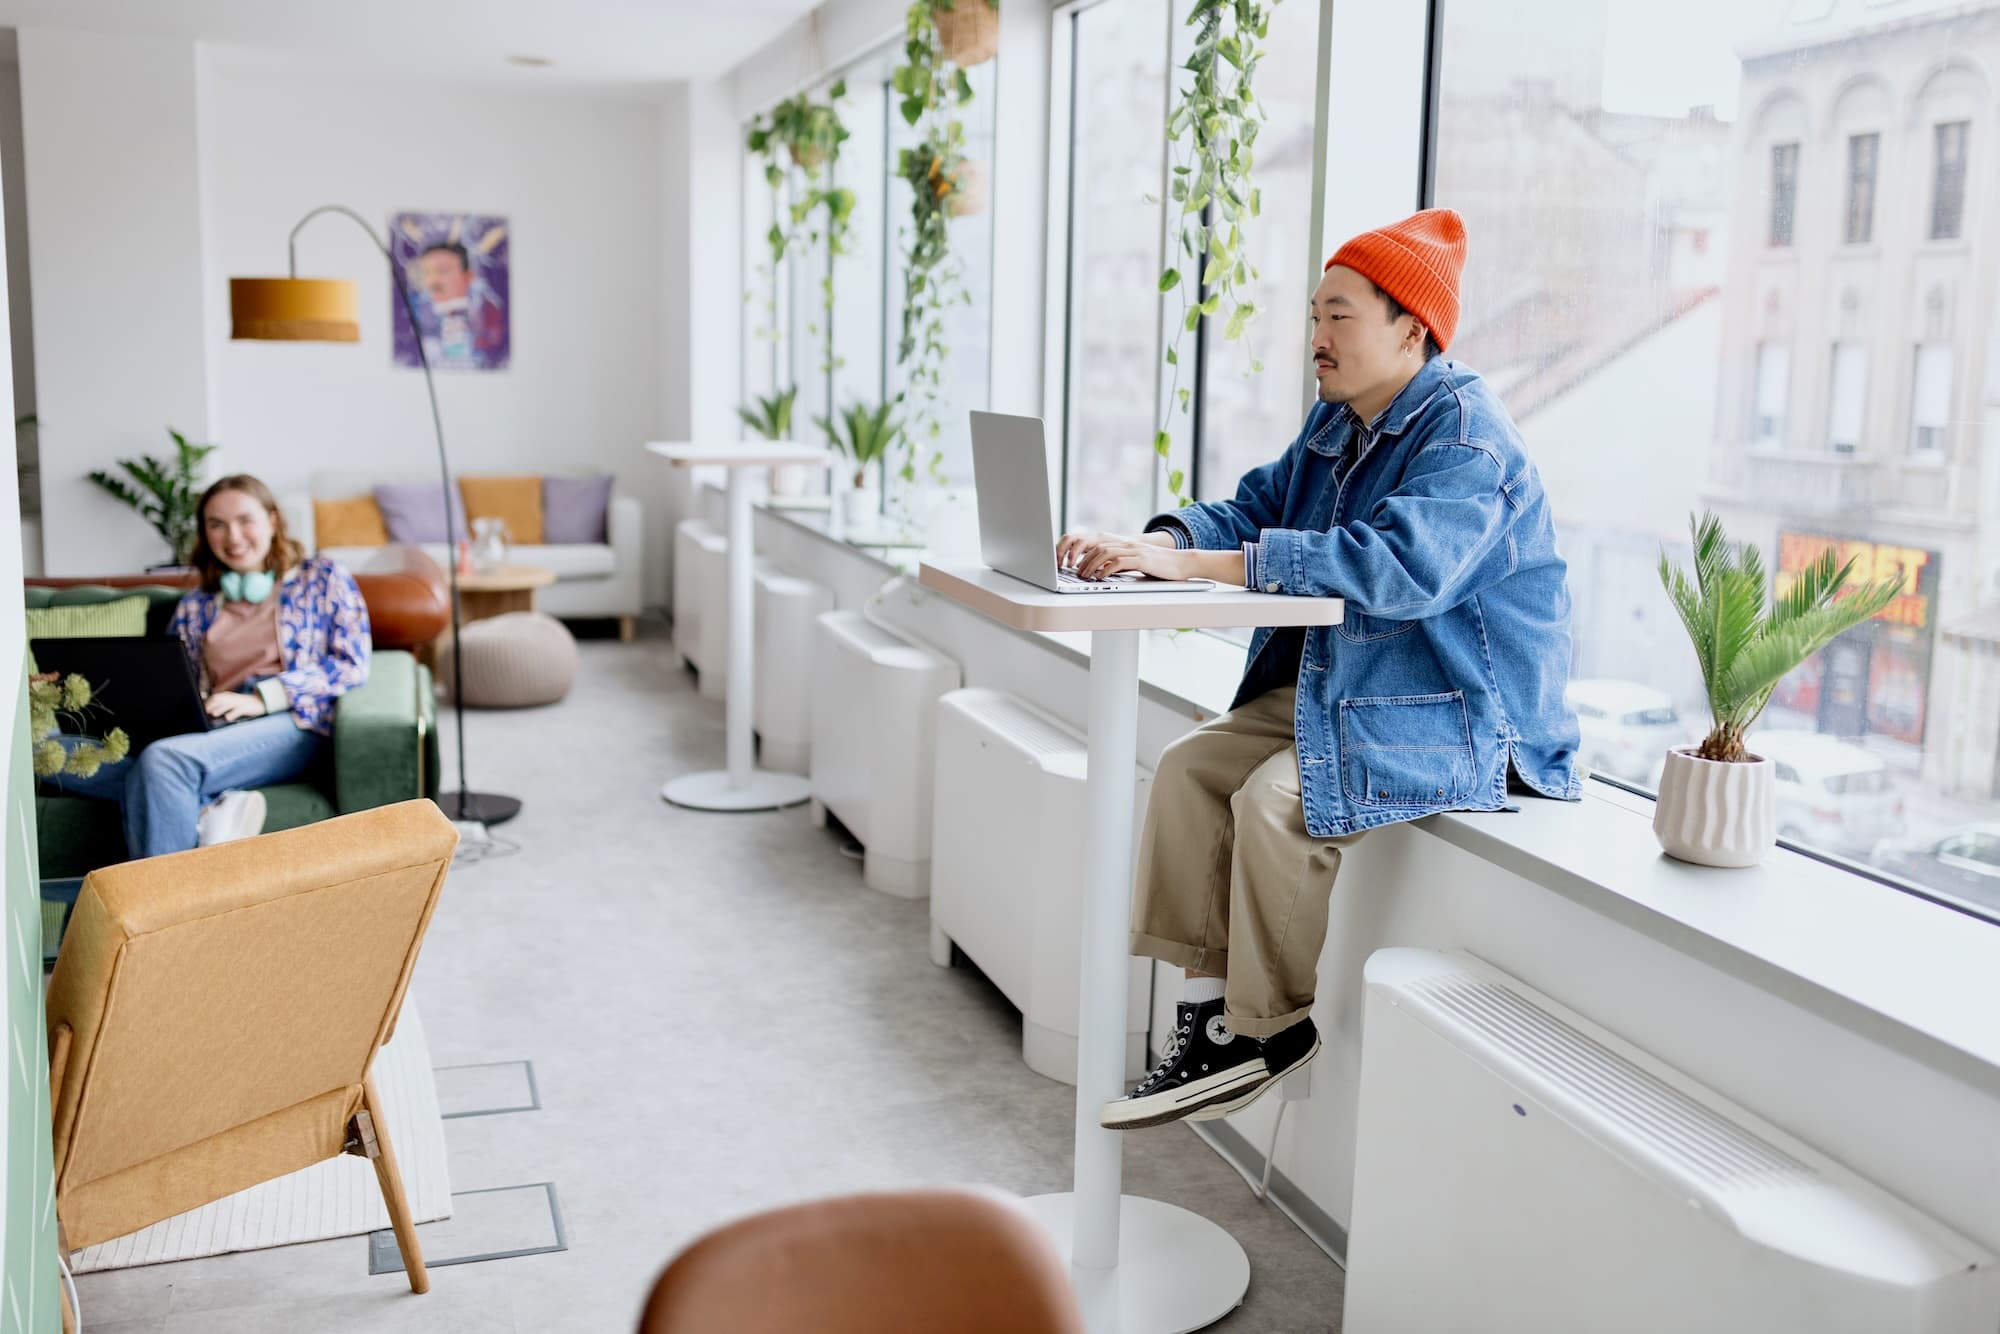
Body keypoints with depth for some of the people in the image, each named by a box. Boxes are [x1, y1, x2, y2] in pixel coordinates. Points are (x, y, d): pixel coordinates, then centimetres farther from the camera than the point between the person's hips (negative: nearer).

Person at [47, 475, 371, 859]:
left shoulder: (322, 578, 13)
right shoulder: (195, 607, 26)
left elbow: (352, 664, 1)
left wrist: (262, 697, -12)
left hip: (290, 726, -5)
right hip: (214, 731, 5)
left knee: (163, 760, -35)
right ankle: (207, 811, -34)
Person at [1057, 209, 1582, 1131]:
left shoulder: (1465, 433, -19)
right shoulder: (1337, 420, 11)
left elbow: (1402, 564, -35)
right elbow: (1259, 508, 11)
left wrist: (1202, 564, -38)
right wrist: (1160, 542, -14)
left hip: (1462, 710, -9)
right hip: (1342, 685, 9)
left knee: (1276, 798, -27)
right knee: (1189, 767, -5)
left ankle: (1271, 1029, -7)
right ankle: (1211, 1007, -3)